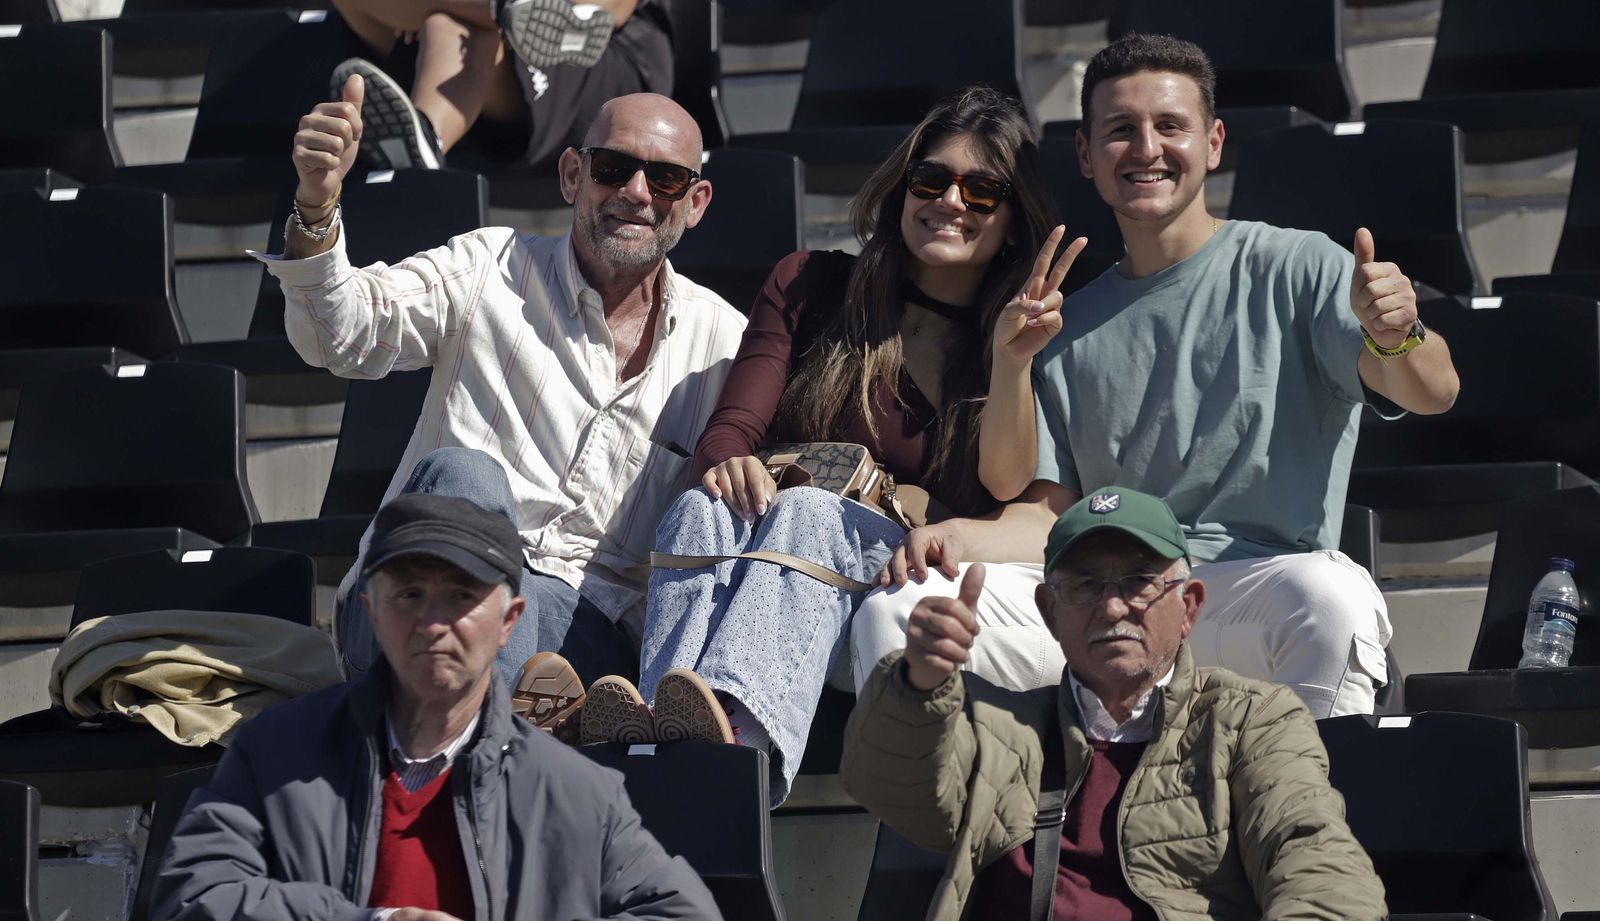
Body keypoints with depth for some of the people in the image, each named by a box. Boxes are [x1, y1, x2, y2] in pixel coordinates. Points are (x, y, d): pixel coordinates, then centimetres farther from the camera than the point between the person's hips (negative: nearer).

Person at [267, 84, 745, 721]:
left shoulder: (722, 340, 17)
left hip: (591, 626, 0)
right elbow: (344, 336, -3)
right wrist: (317, 205, -22)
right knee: (462, 470, -34)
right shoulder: (491, 269, 12)